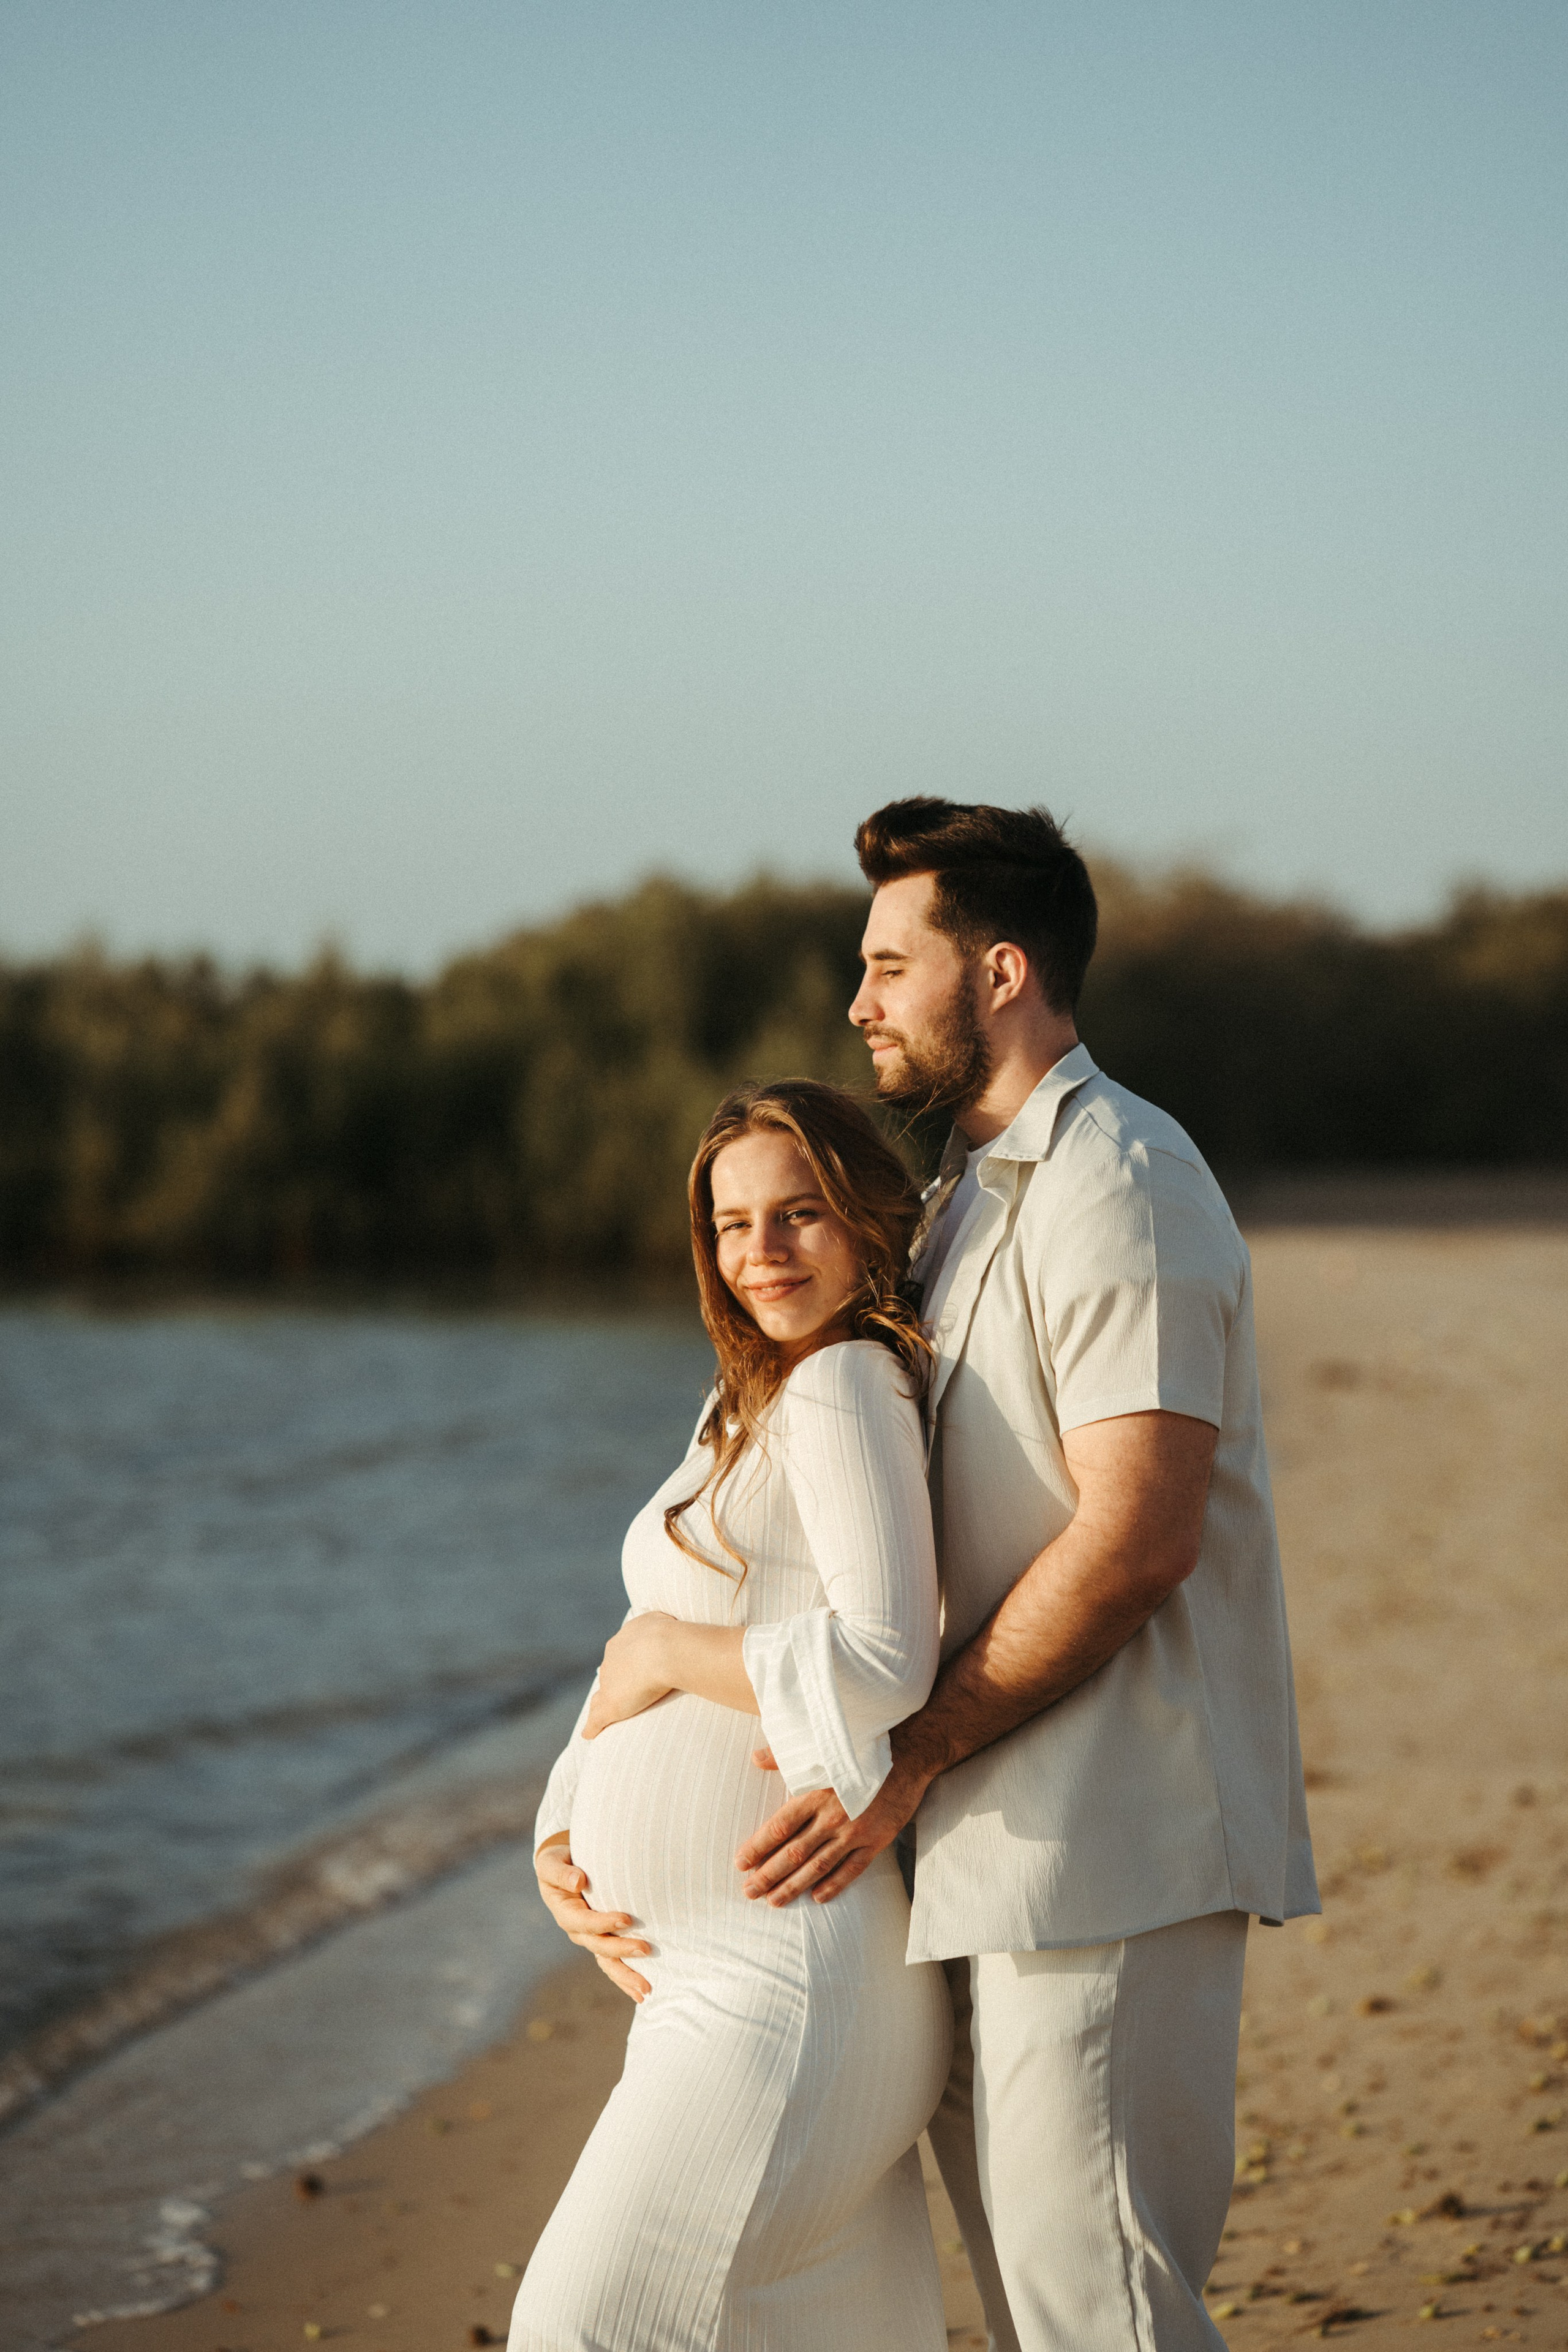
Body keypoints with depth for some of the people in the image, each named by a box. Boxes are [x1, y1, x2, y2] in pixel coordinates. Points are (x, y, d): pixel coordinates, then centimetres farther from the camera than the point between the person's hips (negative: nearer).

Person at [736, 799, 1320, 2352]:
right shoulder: (968, 1198, 20)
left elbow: (1133, 1540, -20)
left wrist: (905, 1764, -18)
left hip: (1108, 1850, -10)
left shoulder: (1116, 1187, -12)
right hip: (999, 1851, 10)